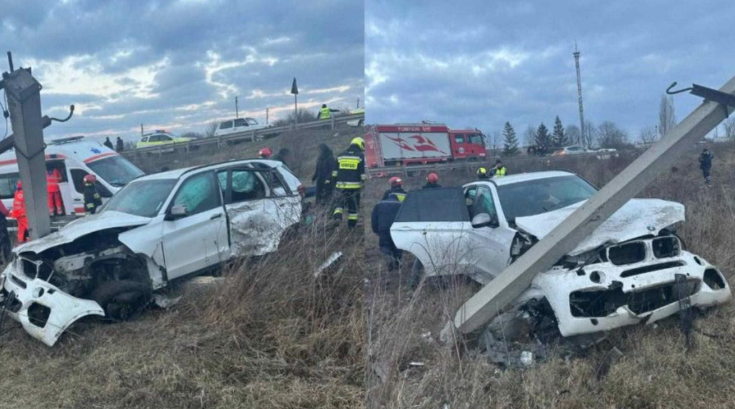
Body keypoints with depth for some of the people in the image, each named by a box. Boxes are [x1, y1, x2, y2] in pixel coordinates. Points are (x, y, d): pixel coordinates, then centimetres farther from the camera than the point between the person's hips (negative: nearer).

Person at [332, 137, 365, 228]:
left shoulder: (341, 155, 13)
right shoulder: (360, 156, 0)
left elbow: (335, 171, 14)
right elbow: (362, 172, -3)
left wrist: (335, 183, 18)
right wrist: (362, 182, 2)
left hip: (341, 184, 3)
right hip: (354, 185, -3)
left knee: (340, 202, 10)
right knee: (354, 204, 7)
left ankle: (337, 215, -15)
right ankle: (352, 224, 10)